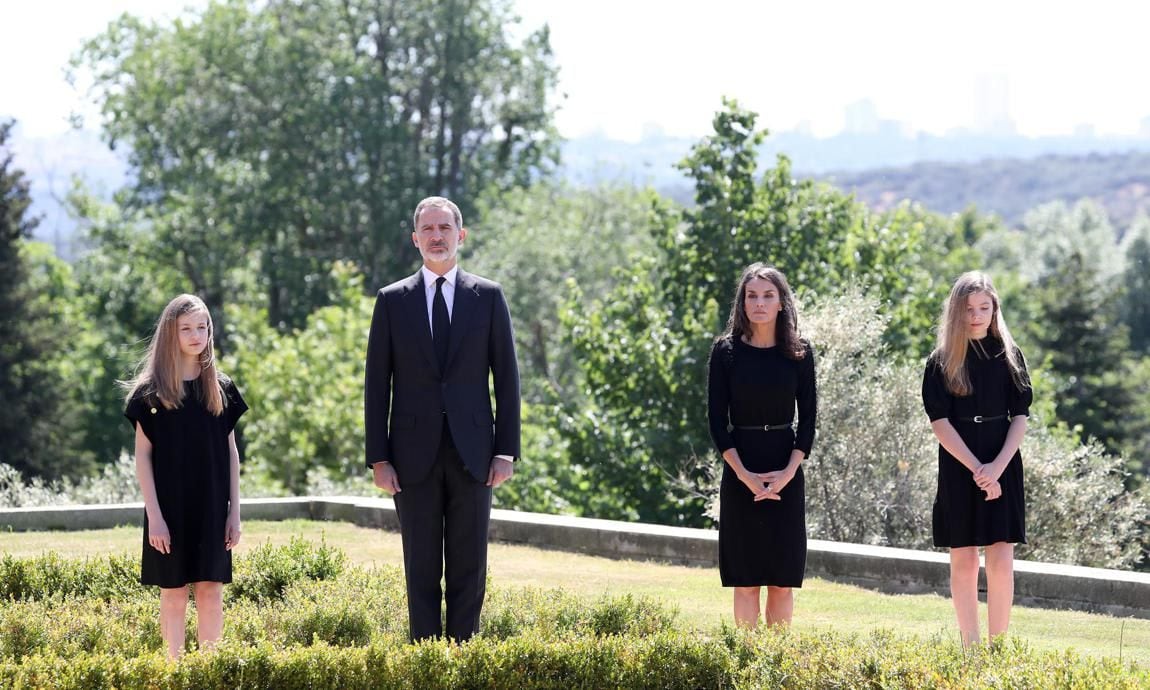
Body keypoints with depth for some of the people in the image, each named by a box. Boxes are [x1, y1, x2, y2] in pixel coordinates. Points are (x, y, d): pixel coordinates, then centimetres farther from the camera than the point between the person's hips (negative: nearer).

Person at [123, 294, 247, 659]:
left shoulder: (221, 388, 6)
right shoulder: (149, 392, -3)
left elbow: (231, 452, 9)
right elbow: (142, 455, -3)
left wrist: (234, 510, 4)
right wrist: (154, 514, -10)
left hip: (212, 508, 2)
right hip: (170, 508, -2)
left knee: (211, 591, 3)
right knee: (174, 594, 1)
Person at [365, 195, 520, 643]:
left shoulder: (488, 297, 6)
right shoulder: (393, 300, 6)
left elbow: (506, 377, 5)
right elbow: (377, 383, 5)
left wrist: (506, 450, -2)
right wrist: (378, 458, -2)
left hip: (472, 451, 0)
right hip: (415, 454, 0)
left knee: (469, 567, 2)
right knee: (421, 568, 3)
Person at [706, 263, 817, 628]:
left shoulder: (799, 352, 2)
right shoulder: (726, 350, -1)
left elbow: (808, 417, 3)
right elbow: (716, 418, -2)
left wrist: (789, 471, -11)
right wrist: (744, 474, -13)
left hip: (786, 473, 1)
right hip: (740, 472, -1)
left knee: (782, 579, 2)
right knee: (745, 579, 0)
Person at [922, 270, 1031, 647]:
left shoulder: (1009, 357, 5)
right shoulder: (942, 362, 0)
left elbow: (1020, 417, 2)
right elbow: (940, 422, -6)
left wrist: (997, 467, -13)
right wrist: (977, 469, -15)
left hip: (1002, 467, 1)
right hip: (959, 468, -1)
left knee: (1001, 561, -6)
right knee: (963, 562, 2)